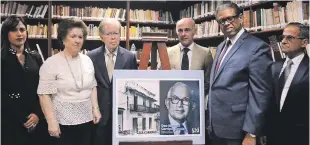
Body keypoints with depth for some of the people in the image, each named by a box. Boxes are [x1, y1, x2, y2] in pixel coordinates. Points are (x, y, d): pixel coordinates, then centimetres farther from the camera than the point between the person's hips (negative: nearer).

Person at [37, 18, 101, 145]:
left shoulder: (87, 60, 5)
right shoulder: (51, 63, -11)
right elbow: (44, 95, -13)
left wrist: (95, 108, 5)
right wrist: (51, 121, -17)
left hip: (86, 119, 5)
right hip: (63, 121, -5)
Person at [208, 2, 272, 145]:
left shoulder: (256, 47, -12)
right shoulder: (221, 47, 14)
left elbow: (259, 94, -17)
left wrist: (251, 133, -19)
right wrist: (211, 120, 14)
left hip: (236, 129, -7)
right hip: (215, 126, 8)